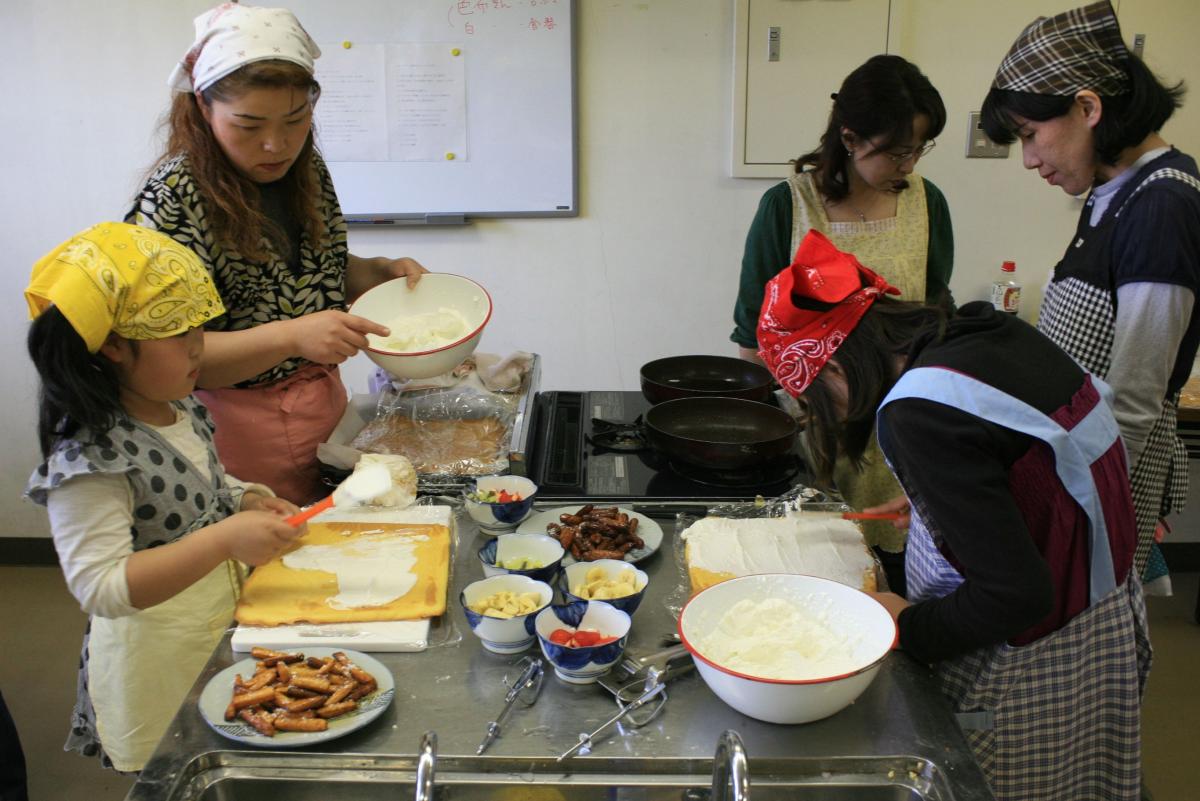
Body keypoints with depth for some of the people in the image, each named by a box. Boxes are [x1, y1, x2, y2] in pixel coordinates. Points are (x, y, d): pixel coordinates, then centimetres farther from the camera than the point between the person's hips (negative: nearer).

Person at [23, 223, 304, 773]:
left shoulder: (180, 408, -1)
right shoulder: (90, 457, -25)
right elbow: (100, 587, -29)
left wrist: (249, 503, -4)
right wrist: (226, 539, -36)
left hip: (226, 622, 8)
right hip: (158, 661, -7)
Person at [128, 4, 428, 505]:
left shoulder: (308, 170, 3)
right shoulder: (175, 197, -17)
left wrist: (384, 272, -1)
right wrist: (291, 337, -33)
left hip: (327, 408, 6)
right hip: (237, 428, -6)